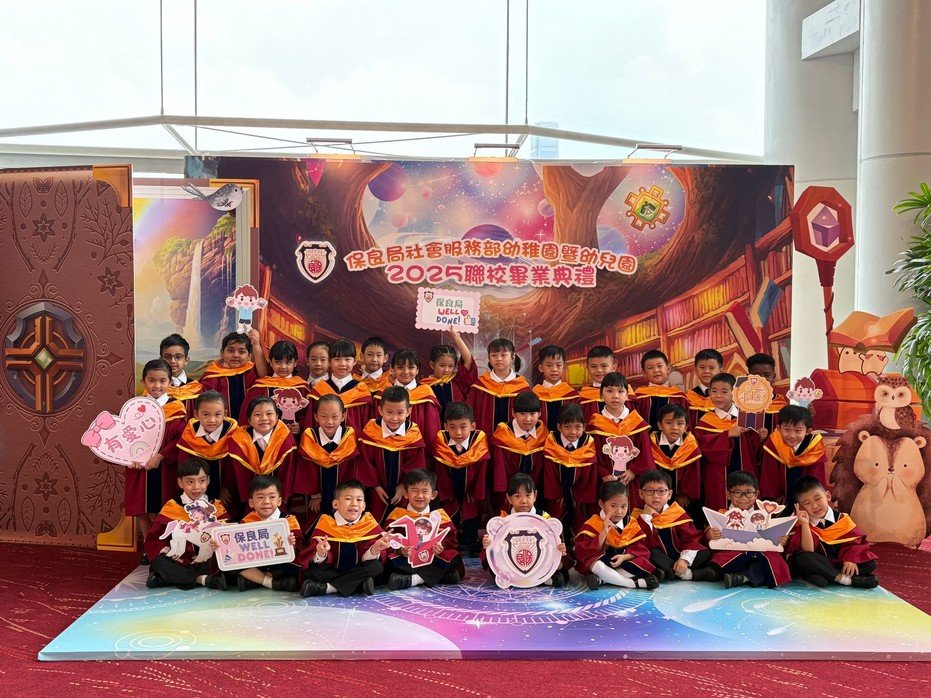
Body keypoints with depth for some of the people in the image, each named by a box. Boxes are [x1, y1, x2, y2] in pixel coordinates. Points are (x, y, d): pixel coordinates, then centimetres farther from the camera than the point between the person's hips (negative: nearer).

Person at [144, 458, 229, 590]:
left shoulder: (216, 507, 7)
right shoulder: (172, 507, 4)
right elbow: (154, 537, 3)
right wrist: (166, 551, -14)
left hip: (210, 563, 0)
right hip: (181, 563, 0)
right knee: (158, 562, -28)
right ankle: (203, 579, -24)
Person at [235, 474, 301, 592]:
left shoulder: (289, 521, -5)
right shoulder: (246, 522, 3)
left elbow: (294, 554, -10)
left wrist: (291, 545, -32)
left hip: (279, 566, -2)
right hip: (254, 566, 2)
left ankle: (253, 579, -21)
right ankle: (270, 582, -20)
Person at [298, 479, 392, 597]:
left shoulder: (369, 524, -2)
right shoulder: (326, 523, -5)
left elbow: (367, 557, -11)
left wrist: (374, 550, -34)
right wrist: (321, 554, -37)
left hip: (356, 572, 2)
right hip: (332, 571, -2)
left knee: (376, 567, -26)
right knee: (311, 570, -26)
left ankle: (325, 587, -24)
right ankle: (359, 584, -26)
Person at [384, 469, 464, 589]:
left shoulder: (440, 515, 9)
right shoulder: (397, 514, 5)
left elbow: (450, 538, 2)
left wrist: (442, 546, -21)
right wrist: (400, 549, -26)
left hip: (433, 559, 1)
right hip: (406, 559, -1)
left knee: (453, 556, -25)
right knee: (392, 558, -31)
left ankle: (413, 579, -32)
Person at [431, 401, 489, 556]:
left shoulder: (479, 442, -16)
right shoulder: (440, 444, -15)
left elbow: (481, 475, -9)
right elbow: (440, 475, -7)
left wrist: (478, 499, -5)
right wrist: (446, 497, -4)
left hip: (471, 499, -1)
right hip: (449, 501, 1)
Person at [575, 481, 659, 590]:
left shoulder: (632, 525, 4)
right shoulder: (592, 525, -8)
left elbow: (639, 549, 0)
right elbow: (586, 552, -16)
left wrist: (624, 557, -20)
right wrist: (603, 533, -28)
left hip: (624, 563, 4)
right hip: (603, 562, -4)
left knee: (642, 565, -24)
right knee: (597, 565, -37)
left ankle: (601, 579, -27)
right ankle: (634, 583, -27)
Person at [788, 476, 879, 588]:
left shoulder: (841, 519, 1)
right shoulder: (803, 524, -7)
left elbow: (853, 542, 0)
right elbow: (807, 551, -20)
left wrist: (851, 560, -20)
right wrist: (805, 524, -30)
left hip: (839, 564, 3)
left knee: (870, 563, -17)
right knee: (802, 558, -33)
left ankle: (822, 577, -26)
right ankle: (847, 579, -29)